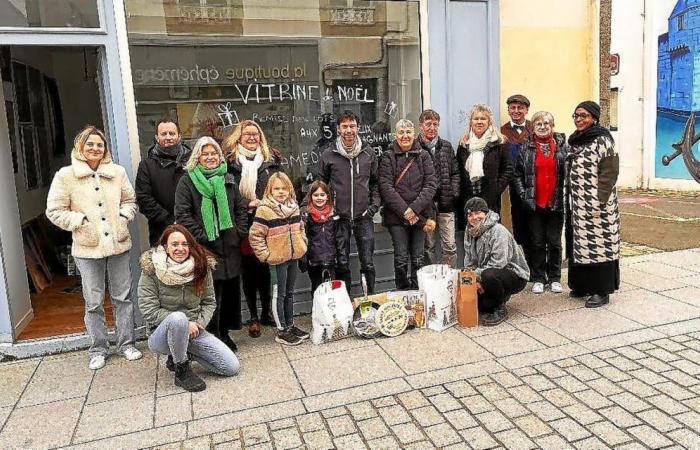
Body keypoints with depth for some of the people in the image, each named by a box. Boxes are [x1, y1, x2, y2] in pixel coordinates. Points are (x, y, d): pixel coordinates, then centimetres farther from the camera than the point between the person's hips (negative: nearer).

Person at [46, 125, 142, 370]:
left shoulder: (118, 172, 4)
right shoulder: (65, 175, -3)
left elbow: (130, 200, 14)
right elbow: (54, 211, -1)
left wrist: (124, 216, -3)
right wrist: (80, 221, -11)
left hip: (118, 244, 2)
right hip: (88, 248, -2)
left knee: (123, 297, 10)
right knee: (93, 302, 6)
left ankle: (126, 343, 25)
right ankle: (98, 349, 22)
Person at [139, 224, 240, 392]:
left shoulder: (201, 267, -2)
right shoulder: (151, 270, -12)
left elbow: (210, 302, 4)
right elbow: (148, 310, -15)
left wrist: (200, 323, -15)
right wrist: (185, 323, -20)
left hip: (193, 331, 4)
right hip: (161, 333, -4)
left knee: (232, 367, -8)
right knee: (177, 317, -41)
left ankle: (181, 355, 14)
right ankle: (181, 371, -15)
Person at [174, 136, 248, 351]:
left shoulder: (228, 180, 14)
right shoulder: (187, 182, 0)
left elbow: (241, 208, 16)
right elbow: (182, 214, -7)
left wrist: (240, 232, 4)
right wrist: (201, 237, -12)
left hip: (230, 247, 5)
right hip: (204, 248, -5)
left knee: (230, 290, 9)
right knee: (210, 293, -4)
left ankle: (224, 333, 24)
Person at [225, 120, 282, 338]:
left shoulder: (272, 158, 9)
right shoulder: (230, 161, 2)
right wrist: (248, 205, -12)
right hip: (243, 225, -1)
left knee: (265, 268, 6)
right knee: (249, 271, 6)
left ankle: (266, 313, 23)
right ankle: (254, 317, 18)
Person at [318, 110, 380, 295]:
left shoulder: (368, 152, 5)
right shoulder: (328, 153, -1)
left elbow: (374, 181, 15)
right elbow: (322, 183, 8)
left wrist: (375, 203, 3)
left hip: (364, 216, 1)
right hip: (339, 218, -1)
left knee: (368, 264, 3)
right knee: (342, 265, 8)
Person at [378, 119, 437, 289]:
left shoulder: (423, 156, 7)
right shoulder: (388, 157, 3)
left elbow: (431, 184, -1)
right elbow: (386, 187, -6)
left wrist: (415, 208, -13)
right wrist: (404, 210, -14)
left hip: (420, 215, 2)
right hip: (396, 216, -1)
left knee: (418, 259, 5)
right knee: (401, 258, -3)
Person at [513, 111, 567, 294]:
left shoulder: (562, 145, 3)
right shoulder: (526, 148, 3)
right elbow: (517, 174, 4)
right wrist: (524, 195, -6)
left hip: (556, 203, 0)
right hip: (534, 203, 0)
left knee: (555, 242, 8)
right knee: (537, 243, 8)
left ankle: (555, 278, 20)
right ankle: (538, 279, 18)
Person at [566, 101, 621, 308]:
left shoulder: (602, 141, -9)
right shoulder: (575, 141, 13)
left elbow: (609, 173, -15)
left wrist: (600, 202, -20)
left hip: (597, 205, -8)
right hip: (577, 204, 8)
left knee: (598, 244, -3)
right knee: (579, 243, 12)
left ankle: (601, 291, 6)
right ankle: (582, 285, 24)